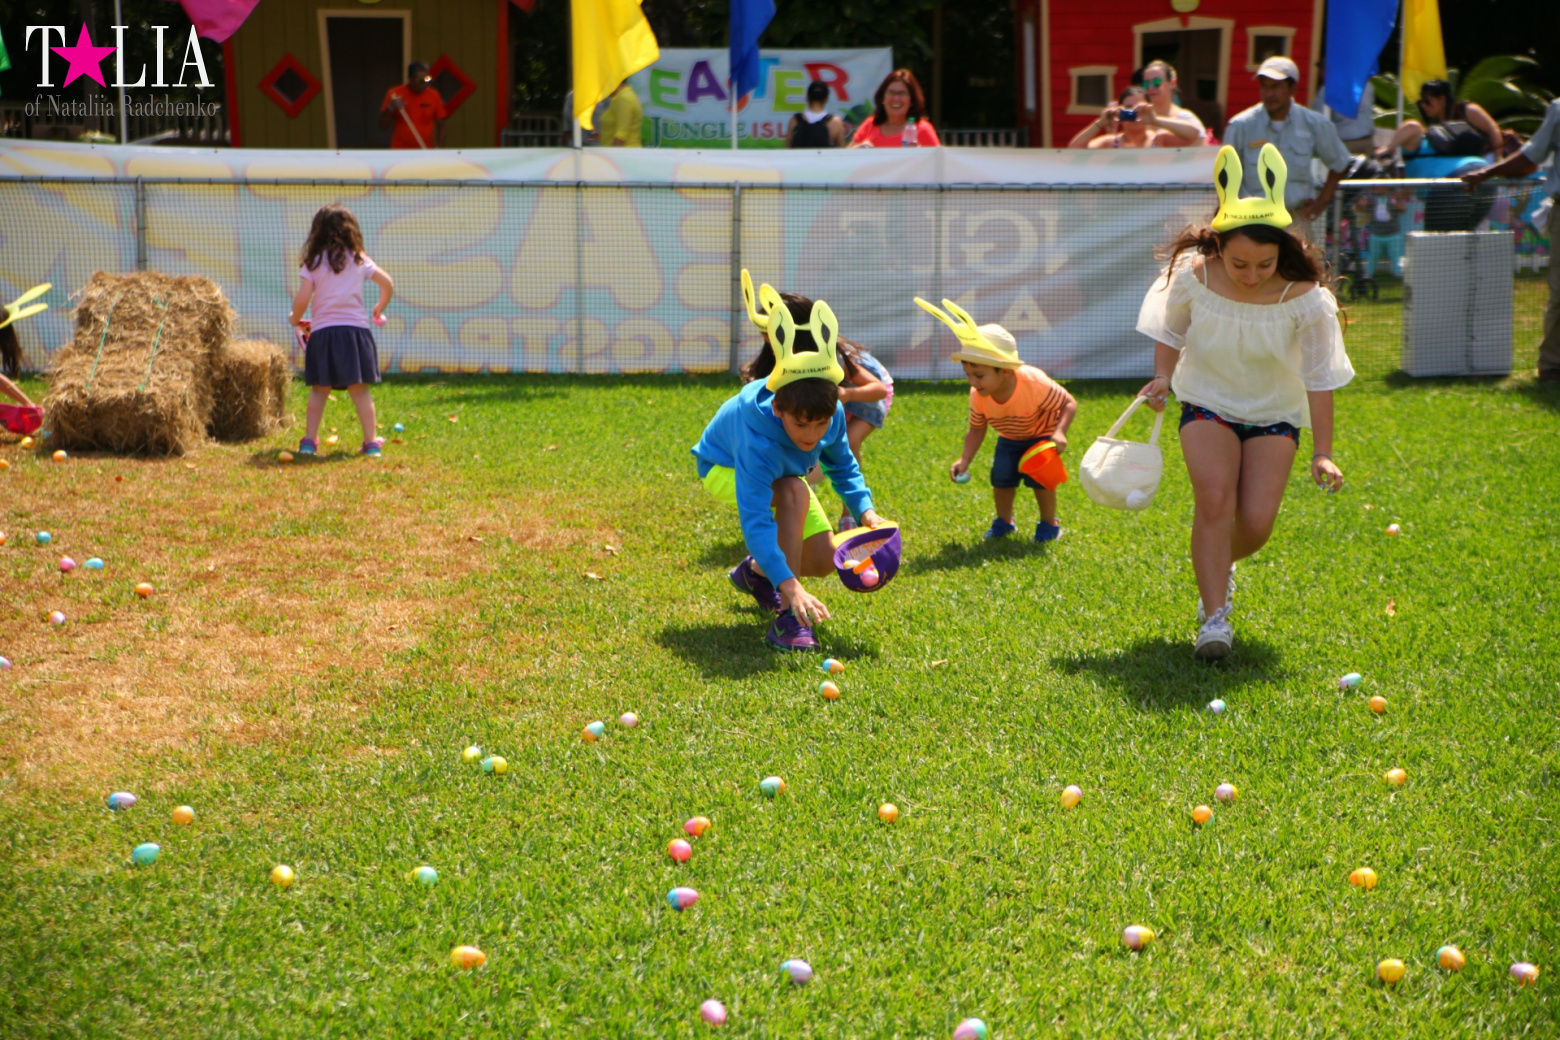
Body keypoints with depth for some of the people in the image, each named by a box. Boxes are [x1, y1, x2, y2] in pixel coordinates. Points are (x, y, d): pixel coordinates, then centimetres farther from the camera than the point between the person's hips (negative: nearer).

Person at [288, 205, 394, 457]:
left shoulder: (314, 263, 0)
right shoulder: (359, 260, 7)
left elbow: (302, 299, -7)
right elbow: (388, 284, 10)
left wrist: (295, 319, 13)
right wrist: (379, 309, 28)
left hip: (322, 331, -1)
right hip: (355, 330, 1)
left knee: (319, 389, 8)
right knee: (359, 389, 5)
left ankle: (309, 440, 6)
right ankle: (371, 441, 3)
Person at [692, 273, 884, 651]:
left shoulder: (832, 414, -28)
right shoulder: (758, 438, -45)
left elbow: (841, 465, -5)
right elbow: (755, 520, -50)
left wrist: (864, 510, -20)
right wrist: (789, 585, -60)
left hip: (779, 474, 6)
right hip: (724, 469, -6)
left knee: (823, 561, -3)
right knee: (795, 493, -37)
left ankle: (756, 570, 30)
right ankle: (788, 618, -34)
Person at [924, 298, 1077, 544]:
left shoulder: (1034, 384, -39)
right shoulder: (979, 395, -24)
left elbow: (1069, 404, -28)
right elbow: (976, 430, -10)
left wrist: (1059, 432, -43)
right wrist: (964, 460, -22)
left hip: (1043, 434, -4)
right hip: (1010, 438, 4)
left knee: (1039, 475, -18)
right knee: (1001, 475, -10)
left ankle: (1049, 524, 7)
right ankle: (1004, 521, 18)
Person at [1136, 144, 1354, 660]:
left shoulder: (1304, 297, -21)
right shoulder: (1192, 277, -18)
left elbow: (1319, 379, -13)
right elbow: (1170, 331, 5)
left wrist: (1322, 453, -15)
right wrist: (1163, 377, -13)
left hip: (1274, 414, 0)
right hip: (1207, 404, 0)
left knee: (1256, 520, -13)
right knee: (1214, 498, -24)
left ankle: (1218, 567, 24)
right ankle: (1214, 617, -17)